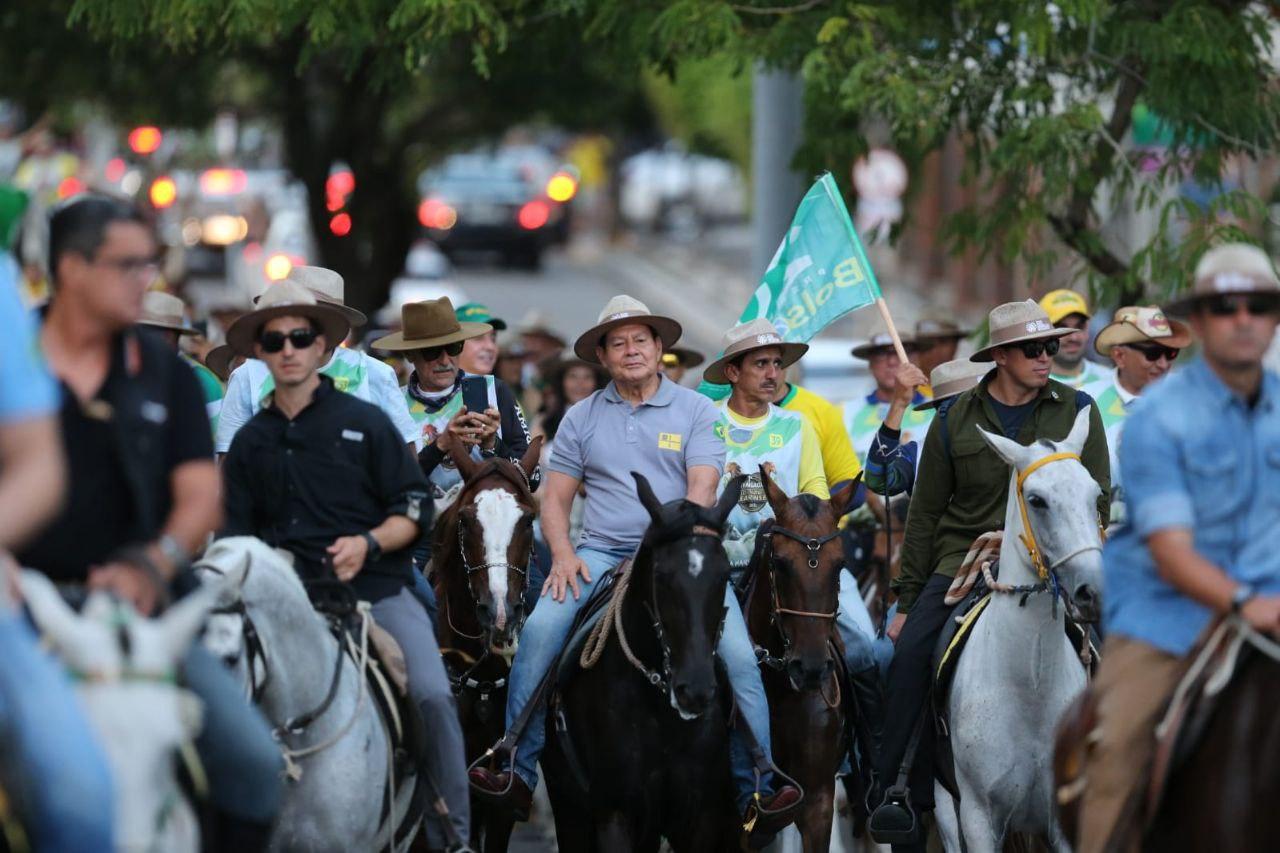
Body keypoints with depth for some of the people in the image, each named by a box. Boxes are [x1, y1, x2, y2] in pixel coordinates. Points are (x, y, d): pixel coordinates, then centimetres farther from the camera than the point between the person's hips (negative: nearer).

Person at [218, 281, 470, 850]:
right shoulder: (251, 441, 14)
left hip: (378, 588, -3)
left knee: (432, 695, -22)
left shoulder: (364, 421, 6)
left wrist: (368, 543, -14)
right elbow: (236, 532, 19)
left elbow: (413, 509, 3)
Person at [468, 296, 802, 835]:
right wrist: (563, 555, -7)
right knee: (539, 631, -24)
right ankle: (516, 775, -21)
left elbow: (701, 494, -4)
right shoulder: (582, 418, 13)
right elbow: (555, 498, 12)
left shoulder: (696, 411, 6)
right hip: (601, 554, 1)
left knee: (737, 652, -22)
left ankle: (759, 790, -18)